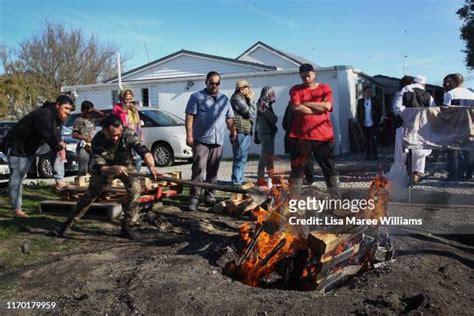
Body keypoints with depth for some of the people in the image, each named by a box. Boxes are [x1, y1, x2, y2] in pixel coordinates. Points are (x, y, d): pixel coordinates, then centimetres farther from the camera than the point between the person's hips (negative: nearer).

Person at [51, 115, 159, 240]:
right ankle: (68, 224, 18)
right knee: (90, 194, 2)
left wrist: (151, 166, -65)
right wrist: (114, 169, -53)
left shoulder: (129, 134, -32)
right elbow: (100, 167, -31)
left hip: (126, 165, 0)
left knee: (135, 188, -25)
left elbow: (144, 151, -43)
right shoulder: (97, 141, -31)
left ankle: (127, 226, -13)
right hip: (105, 168, 0)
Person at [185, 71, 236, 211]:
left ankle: (210, 196, 19)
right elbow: (190, 117, -4)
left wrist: (233, 133, 16)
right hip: (201, 140, -4)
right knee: (199, 170, -9)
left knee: (213, 171, 9)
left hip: (218, 141, 5)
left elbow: (229, 118, 23)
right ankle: (194, 198, -5)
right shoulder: (197, 97, 3)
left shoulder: (224, 99, 18)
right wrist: (189, 135, -12)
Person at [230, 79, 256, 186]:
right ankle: (236, 182, -7)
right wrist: (251, 100, -3)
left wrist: (250, 101, 7)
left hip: (246, 131, 10)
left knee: (243, 158, 15)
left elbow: (252, 112, 18)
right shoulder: (237, 98, -9)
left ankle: (240, 180, 23)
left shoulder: (243, 98, 21)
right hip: (241, 131, -10)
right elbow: (249, 113, -12)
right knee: (239, 158, -9)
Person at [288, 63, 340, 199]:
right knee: (297, 169, 2)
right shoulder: (295, 89, 8)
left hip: (323, 135, 0)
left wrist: (305, 103, -6)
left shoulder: (325, 88, 9)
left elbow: (327, 106, -9)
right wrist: (318, 109, -7)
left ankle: (337, 199, 13)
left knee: (329, 168, 6)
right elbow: (296, 108, -9)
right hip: (301, 136, 0)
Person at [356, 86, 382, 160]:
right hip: (364, 125, 2)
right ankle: (368, 155, 13)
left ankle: (374, 155, 2)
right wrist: (359, 122, 1)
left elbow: (380, 110, 5)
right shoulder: (360, 101, 7)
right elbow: (358, 112, 10)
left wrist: (377, 120, -3)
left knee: (373, 140, -4)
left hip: (373, 124, -2)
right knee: (367, 141, 7)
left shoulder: (375, 100, 3)